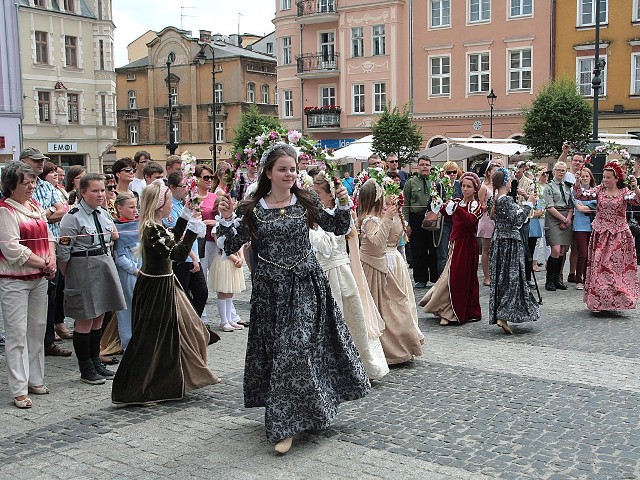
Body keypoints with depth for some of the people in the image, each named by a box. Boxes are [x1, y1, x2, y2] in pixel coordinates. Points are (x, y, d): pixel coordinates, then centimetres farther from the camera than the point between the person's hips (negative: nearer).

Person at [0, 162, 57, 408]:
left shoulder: (35, 206, 11)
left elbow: (47, 235, 15)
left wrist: (51, 257, -4)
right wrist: (43, 263, -14)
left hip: (39, 278, 8)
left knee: (37, 330, 13)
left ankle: (35, 380, 25)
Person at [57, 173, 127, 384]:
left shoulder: (104, 213, 9)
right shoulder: (73, 217, -14)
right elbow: (63, 251, -12)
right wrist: (67, 277, -7)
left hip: (105, 264, 7)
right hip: (83, 267, -7)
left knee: (99, 316, 15)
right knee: (85, 320, 0)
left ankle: (96, 361, 27)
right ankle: (86, 369, 11)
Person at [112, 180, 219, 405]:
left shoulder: (154, 227, 5)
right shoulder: (152, 230, -24)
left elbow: (173, 239, 25)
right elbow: (177, 254, -32)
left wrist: (186, 215, 20)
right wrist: (193, 230, -29)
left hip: (164, 285, 10)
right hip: (156, 288, -10)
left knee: (180, 330, 21)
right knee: (151, 339, -1)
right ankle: (132, 392, 10)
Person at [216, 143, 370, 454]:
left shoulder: (306, 201, 1)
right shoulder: (252, 210, -2)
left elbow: (338, 228, 7)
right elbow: (231, 247, -2)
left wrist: (342, 204, -9)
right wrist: (226, 219, -16)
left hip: (306, 287, 0)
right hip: (270, 290, 1)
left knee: (297, 347, -7)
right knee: (277, 349, 10)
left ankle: (285, 424, 5)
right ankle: (282, 421, 31)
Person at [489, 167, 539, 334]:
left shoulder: (495, 199, 8)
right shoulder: (507, 200, -17)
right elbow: (517, 221, -20)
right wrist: (528, 204, -12)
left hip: (498, 240, 9)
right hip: (510, 242, -8)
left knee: (500, 278, 12)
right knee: (511, 277, -6)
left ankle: (498, 315, 17)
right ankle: (503, 316, -13)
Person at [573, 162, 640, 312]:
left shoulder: (624, 192, -1)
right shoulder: (599, 190, 5)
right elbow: (580, 195, -3)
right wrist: (577, 183, -18)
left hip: (619, 236, -2)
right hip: (600, 235, 2)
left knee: (618, 266, 2)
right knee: (598, 267, 3)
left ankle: (618, 299, 14)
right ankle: (598, 301, 11)